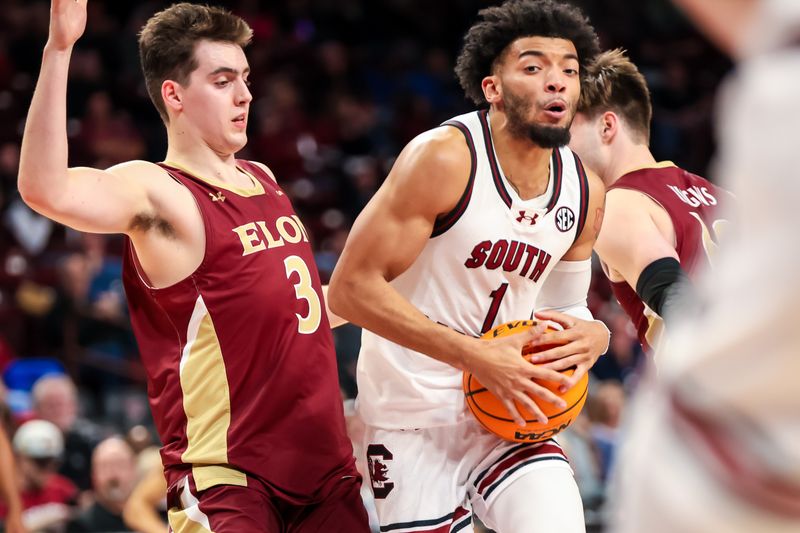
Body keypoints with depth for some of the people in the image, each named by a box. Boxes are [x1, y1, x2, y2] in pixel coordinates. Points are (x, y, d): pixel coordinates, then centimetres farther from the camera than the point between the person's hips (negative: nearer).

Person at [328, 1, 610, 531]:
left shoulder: (585, 192, 2)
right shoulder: (446, 158, -17)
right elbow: (351, 287, -19)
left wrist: (592, 335, -8)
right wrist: (476, 355, -25)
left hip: (507, 410, 4)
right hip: (414, 415, -4)